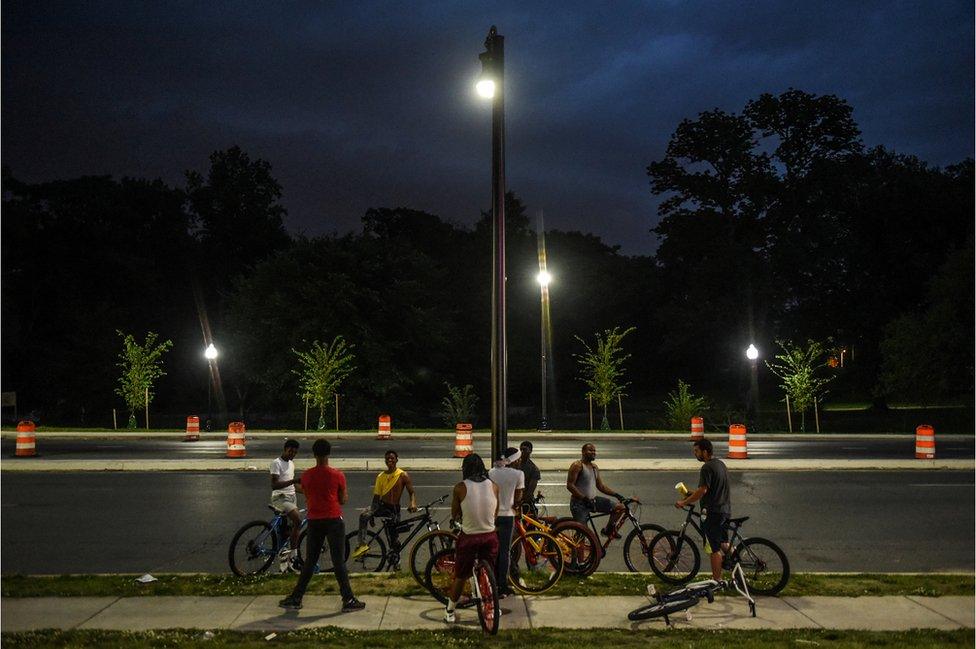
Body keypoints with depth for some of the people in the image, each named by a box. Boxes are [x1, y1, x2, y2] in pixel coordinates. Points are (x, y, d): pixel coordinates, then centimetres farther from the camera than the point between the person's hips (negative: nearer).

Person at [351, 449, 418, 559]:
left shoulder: (403, 475, -4)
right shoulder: (381, 477, 6)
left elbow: (412, 492, -5)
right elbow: (376, 496, 7)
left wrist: (413, 503, -28)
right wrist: (373, 513, -3)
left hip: (394, 509, -2)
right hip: (382, 506, 2)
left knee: (394, 535, 5)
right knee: (364, 514, -28)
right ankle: (362, 545, -29)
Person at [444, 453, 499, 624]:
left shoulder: (460, 488, -13)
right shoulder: (493, 486, -5)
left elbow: (454, 516, -1)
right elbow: (495, 514, 7)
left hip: (468, 538, -2)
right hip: (490, 536, 2)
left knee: (460, 577, 15)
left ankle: (449, 611, 28)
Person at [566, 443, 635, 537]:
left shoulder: (594, 467, 14)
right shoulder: (577, 466, -11)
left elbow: (601, 486, 18)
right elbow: (570, 485, -19)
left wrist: (616, 494, 6)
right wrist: (585, 499, -24)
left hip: (593, 500, 7)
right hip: (579, 503, -7)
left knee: (620, 507, 0)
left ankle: (608, 530, 14)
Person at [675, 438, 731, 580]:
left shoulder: (707, 468, -17)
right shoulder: (721, 464, 12)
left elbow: (702, 491, -23)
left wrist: (684, 502, -15)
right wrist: (693, 494, 20)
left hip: (712, 511, -9)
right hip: (726, 510, 9)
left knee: (715, 548, -3)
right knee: (722, 543, 24)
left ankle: (717, 580, 2)